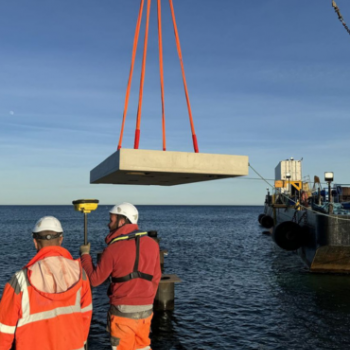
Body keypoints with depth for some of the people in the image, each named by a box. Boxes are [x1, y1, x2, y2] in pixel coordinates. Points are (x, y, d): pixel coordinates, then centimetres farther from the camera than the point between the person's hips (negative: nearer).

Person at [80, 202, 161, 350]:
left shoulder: (113, 249, -14)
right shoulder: (152, 244, -1)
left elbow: (94, 279, -4)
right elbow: (155, 278, 7)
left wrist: (85, 255, 9)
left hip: (123, 311, -4)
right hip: (146, 310, 5)